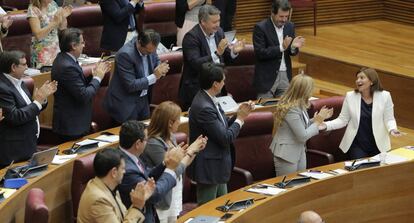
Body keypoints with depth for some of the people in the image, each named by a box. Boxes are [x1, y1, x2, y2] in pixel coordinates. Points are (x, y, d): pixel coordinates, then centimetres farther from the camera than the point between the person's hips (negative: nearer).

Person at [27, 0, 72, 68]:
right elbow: (38, 35, -23)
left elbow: (61, 28, 12)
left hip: (56, 49, 6)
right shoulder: (33, 9, -14)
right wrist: (54, 22, -27)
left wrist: (64, 17, -8)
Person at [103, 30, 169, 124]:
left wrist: (161, 69, -11)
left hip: (143, 99, 7)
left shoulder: (150, 47, -7)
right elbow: (130, 85, -26)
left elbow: (156, 62, 13)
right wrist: (154, 76, -25)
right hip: (126, 104, -7)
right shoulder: (125, 54, -27)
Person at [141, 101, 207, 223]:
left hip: (175, 194, 8)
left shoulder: (170, 138, 3)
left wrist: (195, 150, 2)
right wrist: (190, 151, -12)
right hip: (161, 200, -8)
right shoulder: (153, 144, -21)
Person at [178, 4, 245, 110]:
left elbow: (224, 58, 14)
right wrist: (217, 53, -35)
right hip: (196, 89, -6)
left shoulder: (218, 32, 4)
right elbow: (196, 64, -26)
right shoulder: (191, 37, -17)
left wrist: (233, 51, -8)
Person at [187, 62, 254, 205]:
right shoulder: (204, 108, -26)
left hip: (217, 167, 10)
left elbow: (222, 127, 11)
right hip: (208, 168, -10)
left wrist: (239, 115, 1)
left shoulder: (208, 100, 4)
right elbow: (225, 138, -22)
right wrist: (240, 118, -9)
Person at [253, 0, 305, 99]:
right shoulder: (260, 27, -12)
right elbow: (260, 53, -18)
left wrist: (294, 46, -13)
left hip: (285, 75, 5)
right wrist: (281, 47, -26)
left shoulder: (290, 26, 5)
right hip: (267, 76, -5)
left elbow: (291, 52, 11)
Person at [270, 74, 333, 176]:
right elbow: (302, 136, -22)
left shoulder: (299, 106, 0)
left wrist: (319, 118, 5)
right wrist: (317, 122, -11)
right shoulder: (291, 110, -26)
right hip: (287, 154, -9)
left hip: (300, 151, 9)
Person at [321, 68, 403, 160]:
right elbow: (342, 120, 1)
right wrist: (325, 125, -14)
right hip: (356, 145, 0)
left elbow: (389, 119, 1)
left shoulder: (384, 96, -3)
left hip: (378, 144, 0)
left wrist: (392, 129, -21)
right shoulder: (350, 96, -1)